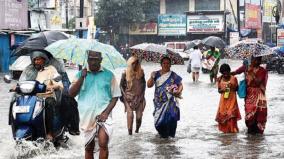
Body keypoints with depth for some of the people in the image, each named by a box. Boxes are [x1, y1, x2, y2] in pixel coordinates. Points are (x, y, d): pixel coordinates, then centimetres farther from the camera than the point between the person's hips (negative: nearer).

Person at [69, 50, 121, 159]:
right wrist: (82, 77, -11)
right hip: (86, 116, 2)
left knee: (103, 143, -21)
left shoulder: (109, 75, 2)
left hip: (103, 115, -2)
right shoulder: (80, 74, 7)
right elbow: (71, 94, -2)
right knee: (89, 147, 12)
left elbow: (115, 96, 3)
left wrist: (106, 112, -10)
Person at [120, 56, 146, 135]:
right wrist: (125, 96, -3)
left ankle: (137, 130, 18)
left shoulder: (141, 72, 2)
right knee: (130, 114, -17)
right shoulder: (125, 73, -4)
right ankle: (130, 132, -10)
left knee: (139, 115, -4)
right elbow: (121, 85, 3)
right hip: (129, 97, -2)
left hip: (139, 97, 2)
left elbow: (144, 84, 12)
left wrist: (142, 94, 6)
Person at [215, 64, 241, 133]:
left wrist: (232, 87, -15)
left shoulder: (233, 78, -4)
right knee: (222, 114, 4)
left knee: (231, 114, -7)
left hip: (232, 99, -2)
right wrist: (223, 90, -16)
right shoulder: (220, 79, 1)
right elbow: (219, 90, 5)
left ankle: (232, 129, 1)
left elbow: (237, 88, 5)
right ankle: (224, 128, 18)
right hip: (223, 99, 2)